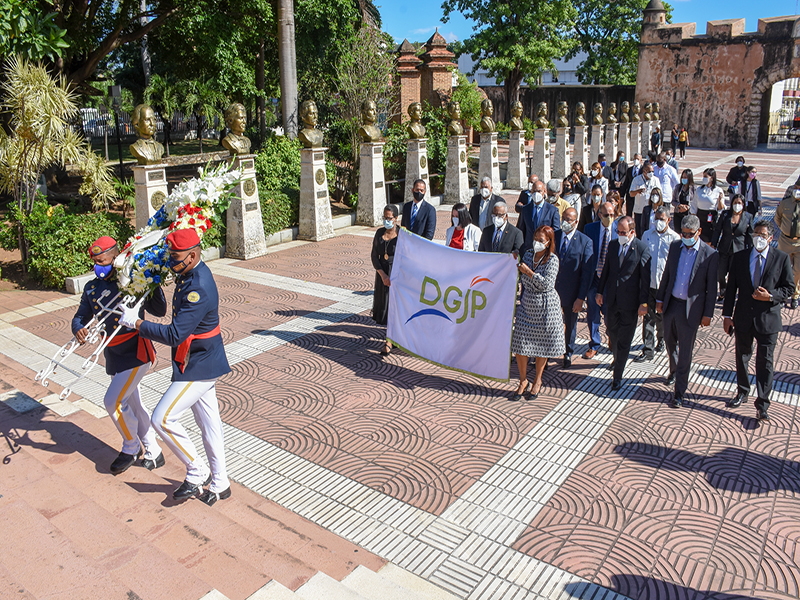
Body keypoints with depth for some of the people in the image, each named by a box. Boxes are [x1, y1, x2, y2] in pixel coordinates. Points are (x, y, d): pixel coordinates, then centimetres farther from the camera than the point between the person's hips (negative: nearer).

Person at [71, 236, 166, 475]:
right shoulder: (91, 288, 7)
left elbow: (159, 310, -12)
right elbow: (80, 316, 8)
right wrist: (79, 329, -14)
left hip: (136, 352, -7)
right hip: (113, 355, 7)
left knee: (113, 401, -12)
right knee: (132, 405, 15)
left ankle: (131, 448, 13)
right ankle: (153, 453, 30)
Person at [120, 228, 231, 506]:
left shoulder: (199, 290, -28)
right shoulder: (189, 274, 3)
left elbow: (175, 335, -29)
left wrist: (136, 322, -21)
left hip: (199, 366, -10)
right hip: (202, 362, 10)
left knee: (163, 418, -6)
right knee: (209, 422, 15)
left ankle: (197, 472, 10)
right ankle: (219, 484, 27)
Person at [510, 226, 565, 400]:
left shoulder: (552, 260, -11)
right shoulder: (528, 254, 4)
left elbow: (547, 284, -21)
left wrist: (528, 271, -18)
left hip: (545, 307, -4)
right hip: (527, 305, 4)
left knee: (542, 345, 9)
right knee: (520, 344, 1)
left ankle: (538, 380, 28)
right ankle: (523, 381, 17)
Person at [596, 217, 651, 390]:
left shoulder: (642, 249, -11)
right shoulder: (613, 245, 4)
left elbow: (645, 278, -9)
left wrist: (644, 303, -10)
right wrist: (600, 291, 12)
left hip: (630, 301, -5)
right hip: (612, 298, 5)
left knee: (624, 340, 2)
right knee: (611, 332, 19)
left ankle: (617, 377, 10)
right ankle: (617, 359, 47)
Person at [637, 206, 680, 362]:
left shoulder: (674, 238, -5)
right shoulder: (647, 235, 5)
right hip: (649, 283, 1)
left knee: (662, 317, 15)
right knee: (648, 317, -1)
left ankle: (660, 339, 40)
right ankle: (648, 350, 2)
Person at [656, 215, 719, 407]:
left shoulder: (710, 255, -10)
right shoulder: (675, 247, 3)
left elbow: (711, 287, -6)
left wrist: (708, 313, -6)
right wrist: (660, 299, 10)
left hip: (691, 308, -4)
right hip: (671, 303, 5)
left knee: (685, 351, 2)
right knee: (670, 342, 20)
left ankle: (679, 392, 11)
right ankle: (674, 371, 48)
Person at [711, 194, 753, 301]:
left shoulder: (748, 217, 0)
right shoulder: (725, 214, 1)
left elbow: (749, 236, 4)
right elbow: (717, 230, 6)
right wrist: (713, 245, 1)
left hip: (738, 250, -1)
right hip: (724, 249, 1)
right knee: (720, 274, 5)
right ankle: (722, 293, 29)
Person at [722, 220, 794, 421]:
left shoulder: (782, 258, -3)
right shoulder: (740, 257, 2)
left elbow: (789, 288, 0)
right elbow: (731, 288, 4)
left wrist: (770, 296, -18)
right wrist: (727, 315, 1)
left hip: (768, 318, -3)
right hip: (743, 317, 3)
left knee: (765, 362, 0)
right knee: (742, 358, 17)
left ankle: (762, 405, 8)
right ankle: (743, 392, 37)